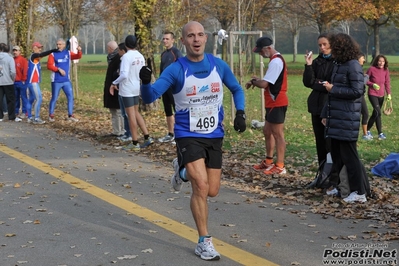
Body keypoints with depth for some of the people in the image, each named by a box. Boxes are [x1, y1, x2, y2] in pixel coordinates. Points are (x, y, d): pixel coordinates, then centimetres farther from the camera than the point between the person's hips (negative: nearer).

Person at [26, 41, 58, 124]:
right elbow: (42, 54, -26)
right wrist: (52, 50, -31)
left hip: (33, 82, 10)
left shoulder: (35, 57, 17)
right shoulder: (33, 55, -13)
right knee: (39, 98, -11)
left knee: (31, 99, 13)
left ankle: (30, 117, 19)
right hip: (33, 82, -10)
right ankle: (36, 118, -12)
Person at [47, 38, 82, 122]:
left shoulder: (68, 53, 6)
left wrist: (79, 51, -26)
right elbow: (49, 65, -11)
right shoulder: (53, 54, -3)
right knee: (54, 98, 3)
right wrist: (59, 69, -22)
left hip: (67, 80, 3)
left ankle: (70, 115, 8)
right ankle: (51, 115, 15)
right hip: (56, 81, -3)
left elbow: (78, 56, -6)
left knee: (70, 96, 1)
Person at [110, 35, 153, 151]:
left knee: (131, 115, 0)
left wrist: (114, 83, -12)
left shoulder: (126, 56, -18)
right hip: (136, 88, 7)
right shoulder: (140, 56, 3)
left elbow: (124, 75, -24)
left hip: (127, 89, -7)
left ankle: (135, 143, 6)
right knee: (136, 113, 19)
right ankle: (147, 137, 15)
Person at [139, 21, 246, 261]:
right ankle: (204, 242, -3)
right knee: (201, 186, -17)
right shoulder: (176, 70, -12)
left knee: (212, 191, 8)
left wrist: (240, 113, -2)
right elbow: (150, 97, -21)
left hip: (214, 135, 4)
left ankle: (184, 171, 40)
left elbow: (237, 89, 14)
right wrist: (146, 82, -42)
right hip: (188, 135, -4)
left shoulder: (219, 65, -2)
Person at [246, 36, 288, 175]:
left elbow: (264, 84, -23)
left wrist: (252, 82, -4)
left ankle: (280, 166, 0)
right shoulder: (276, 60, 15)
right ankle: (268, 161, 26)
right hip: (273, 103, 11)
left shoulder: (276, 62, -18)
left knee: (277, 134, -5)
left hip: (277, 103, -11)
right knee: (267, 131, 17)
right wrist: (258, 80, 3)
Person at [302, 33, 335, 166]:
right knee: (320, 141, 10)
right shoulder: (317, 61, 11)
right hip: (317, 106, 6)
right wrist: (308, 65, -9)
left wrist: (317, 83, -3)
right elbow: (308, 82, 3)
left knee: (330, 143, -7)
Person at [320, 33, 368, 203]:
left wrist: (333, 89, -14)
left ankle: (359, 192, 0)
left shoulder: (353, 66, -12)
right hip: (335, 119, 9)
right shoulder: (338, 65, 14)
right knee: (336, 155, 13)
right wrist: (326, 113, 16)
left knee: (349, 156, -6)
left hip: (347, 120, -9)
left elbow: (357, 91, -18)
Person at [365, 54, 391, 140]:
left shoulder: (386, 70, 0)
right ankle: (380, 134, -12)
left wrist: (389, 93, -3)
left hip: (381, 95, 5)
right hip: (372, 94, -5)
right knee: (378, 112, -16)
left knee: (375, 114, 12)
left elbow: (387, 82, 4)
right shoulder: (372, 69, -12)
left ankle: (368, 130, 28)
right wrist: (372, 84, -21)